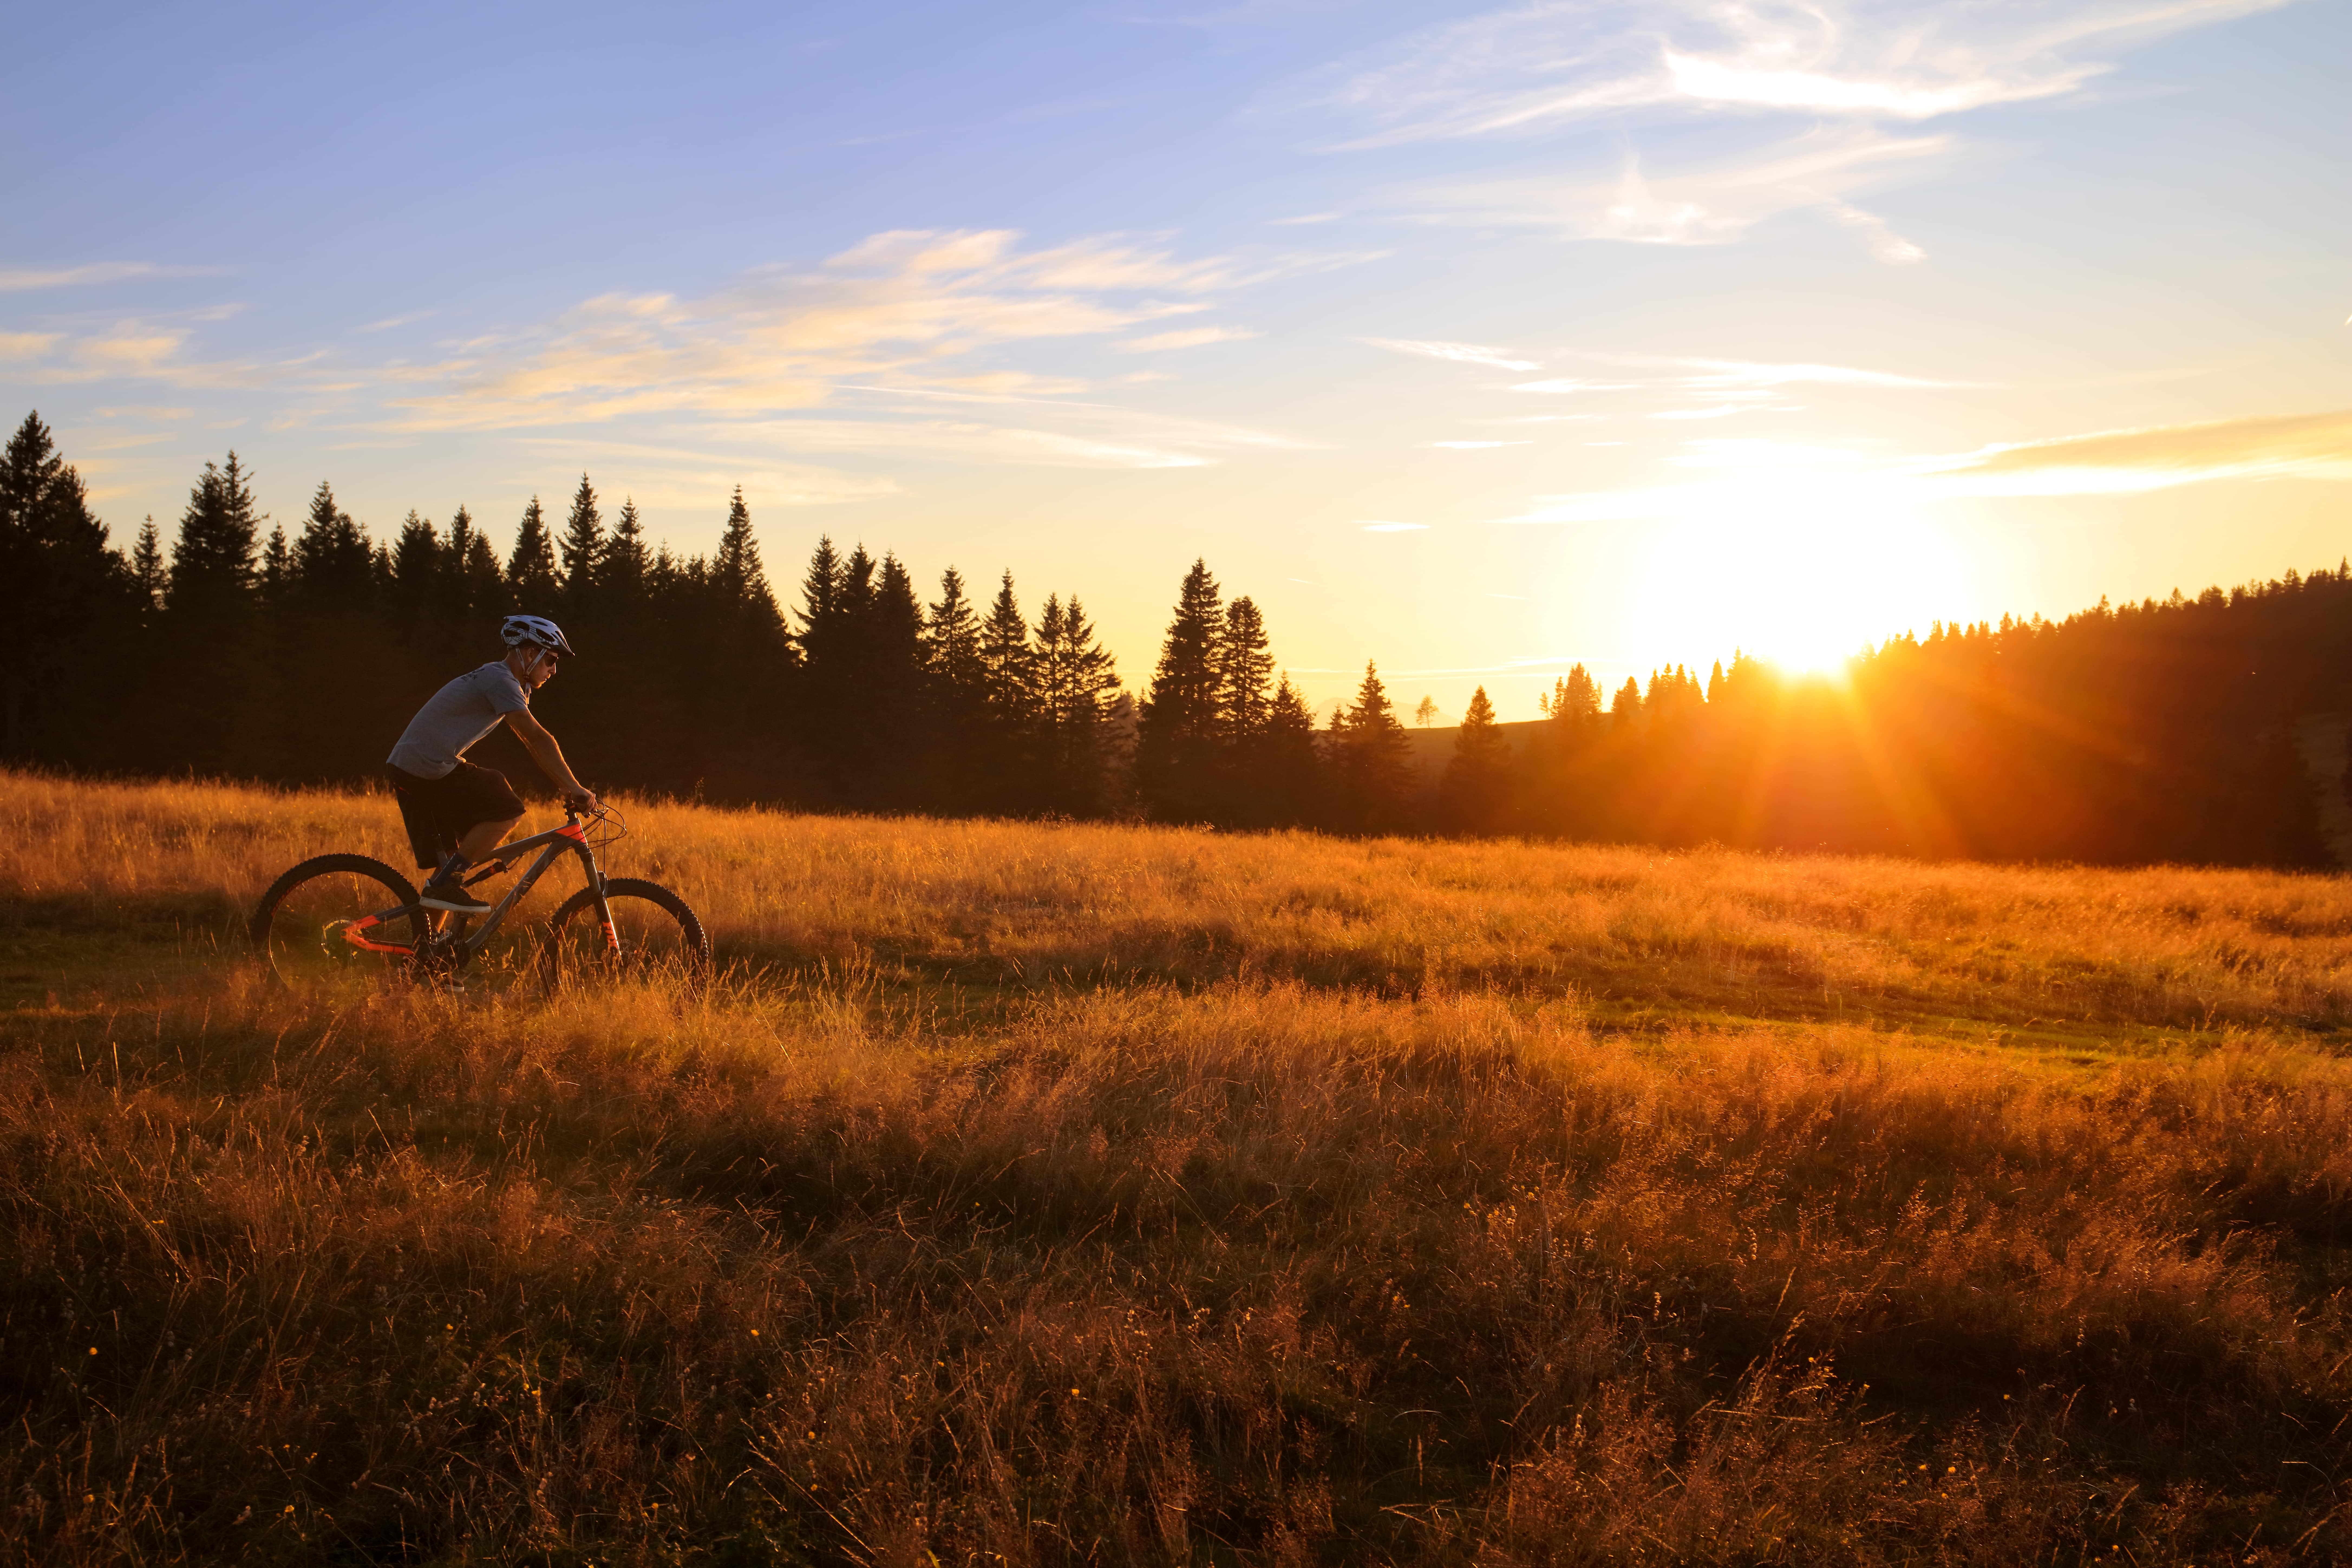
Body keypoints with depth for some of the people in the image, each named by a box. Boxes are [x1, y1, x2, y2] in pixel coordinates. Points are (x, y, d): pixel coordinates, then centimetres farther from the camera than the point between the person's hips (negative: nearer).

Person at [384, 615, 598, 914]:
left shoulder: (504, 681, 18)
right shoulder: (501, 680, -14)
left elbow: (533, 743, 18)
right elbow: (539, 739, -20)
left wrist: (567, 788, 12)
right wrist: (575, 789, -19)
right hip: (430, 769, -10)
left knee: (449, 862, 11)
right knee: (508, 811, -12)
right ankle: (444, 886, -10)